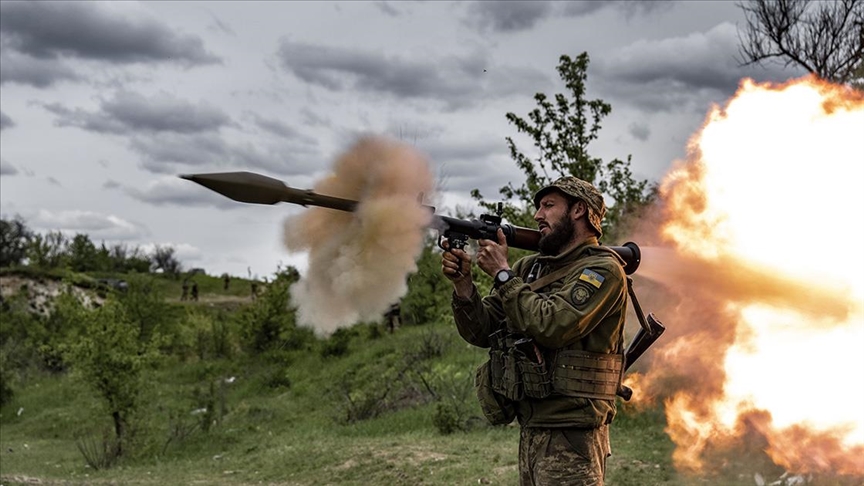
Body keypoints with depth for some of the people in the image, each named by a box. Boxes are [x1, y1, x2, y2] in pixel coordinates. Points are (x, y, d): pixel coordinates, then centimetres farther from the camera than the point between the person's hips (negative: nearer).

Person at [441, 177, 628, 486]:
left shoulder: (603, 270, -8)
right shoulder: (529, 267, 13)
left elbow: (552, 327, -22)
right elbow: (482, 332, 9)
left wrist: (502, 273, -13)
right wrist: (462, 283, -7)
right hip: (530, 432, 7)